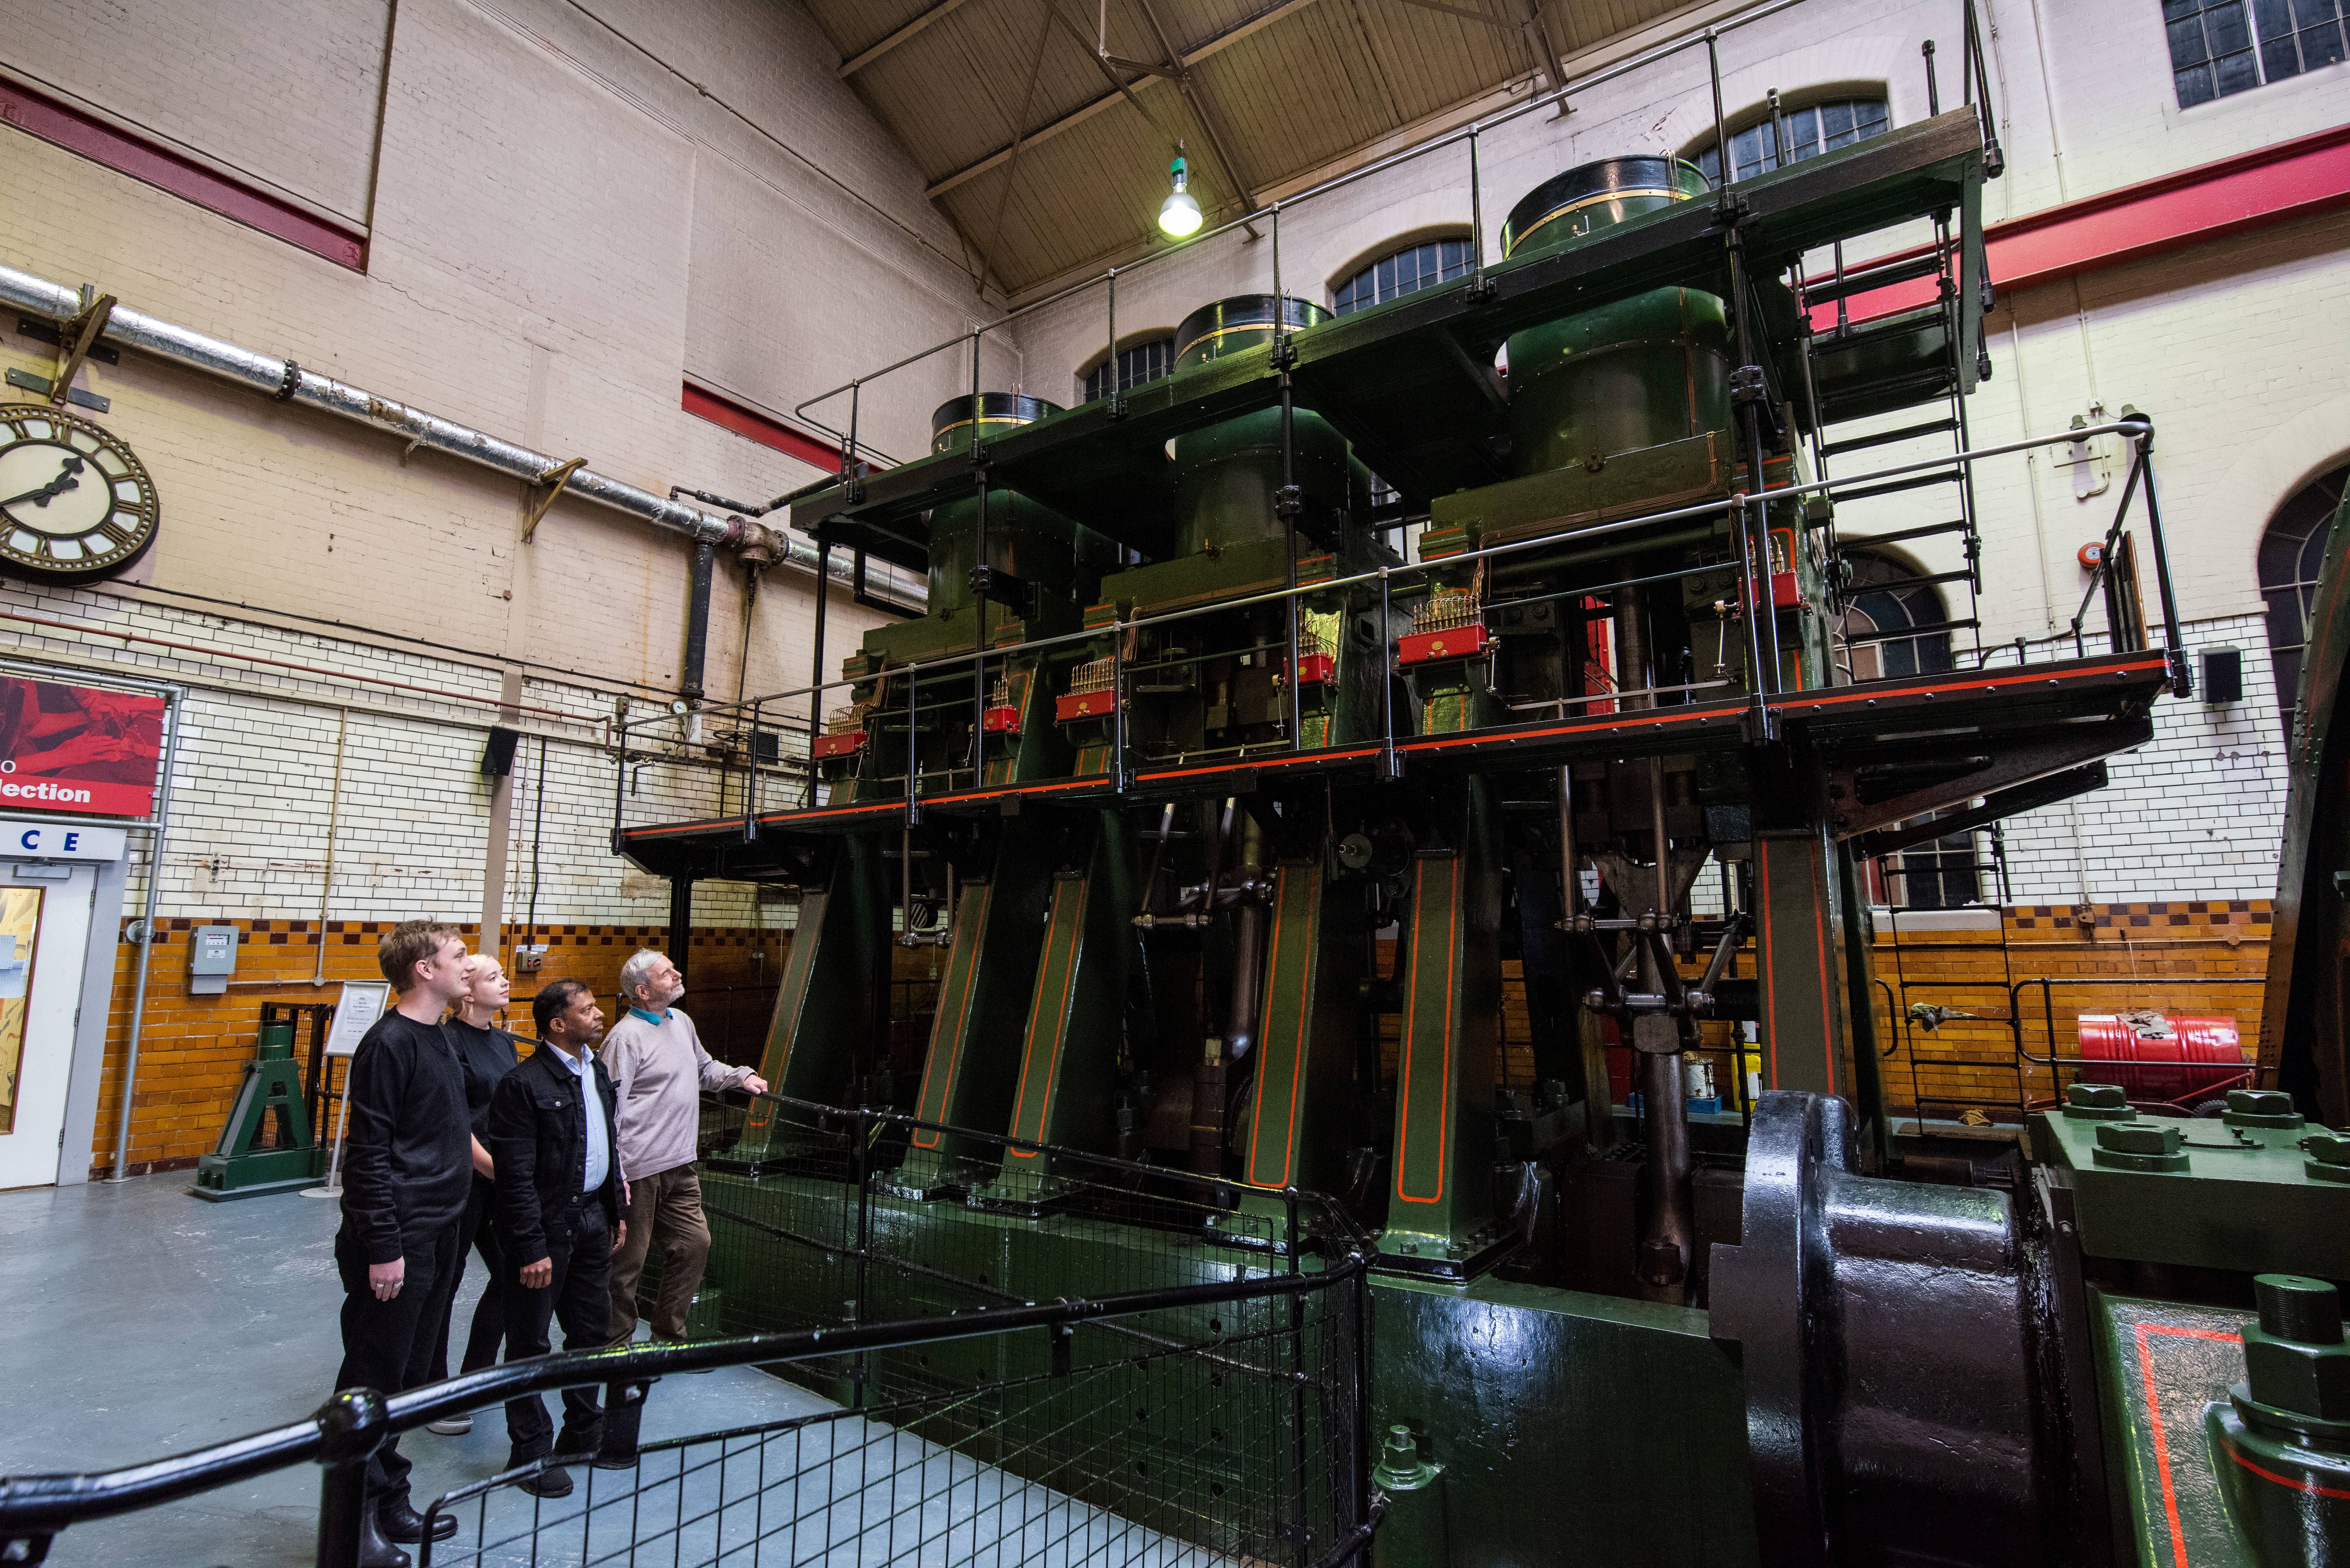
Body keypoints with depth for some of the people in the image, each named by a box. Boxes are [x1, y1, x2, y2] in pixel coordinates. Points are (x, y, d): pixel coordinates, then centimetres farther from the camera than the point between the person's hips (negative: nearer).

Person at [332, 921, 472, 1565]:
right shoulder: (388, 1044, -17)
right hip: (400, 1239, -9)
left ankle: (390, 1502, 30)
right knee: (374, 1376, 5)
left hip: (439, 1233, 9)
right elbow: (369, 1153, -18)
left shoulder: (439, 1037, 10)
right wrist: (383, 1247, -17)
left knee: (411, 1373, 17)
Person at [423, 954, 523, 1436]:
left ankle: (475, 1378, 30)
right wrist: (498, 1170, -16)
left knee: (510, 1275, 13)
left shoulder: (504, 1042, 10)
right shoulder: (448, 1043, -14)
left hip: (502, 1179, 8)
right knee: (444, 1283, 6)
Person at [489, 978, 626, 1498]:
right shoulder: (523, 1085, -18)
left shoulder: (597, 1072, 8)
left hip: (593, 1218, 8)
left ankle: (584, 1433, 35)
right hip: (546, 1226, -8)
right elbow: (517, 1177, -18)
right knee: (530, 1341, 8)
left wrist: (616, 1212, 15)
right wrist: (532, 1249, -18)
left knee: (591, 1331, 18)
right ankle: (531, 1451, 23)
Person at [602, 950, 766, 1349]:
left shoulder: (682, 1023, 12)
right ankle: (617, 1345, 22)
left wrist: (742, 1077, 13)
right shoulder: (626, 1037, -14)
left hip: (679, 1167, 8)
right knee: (628, 1261, 4)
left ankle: (669, 1333, 27)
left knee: (695, 1242, 11)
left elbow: (704, 1069, 29)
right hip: (639, 1171, -8)